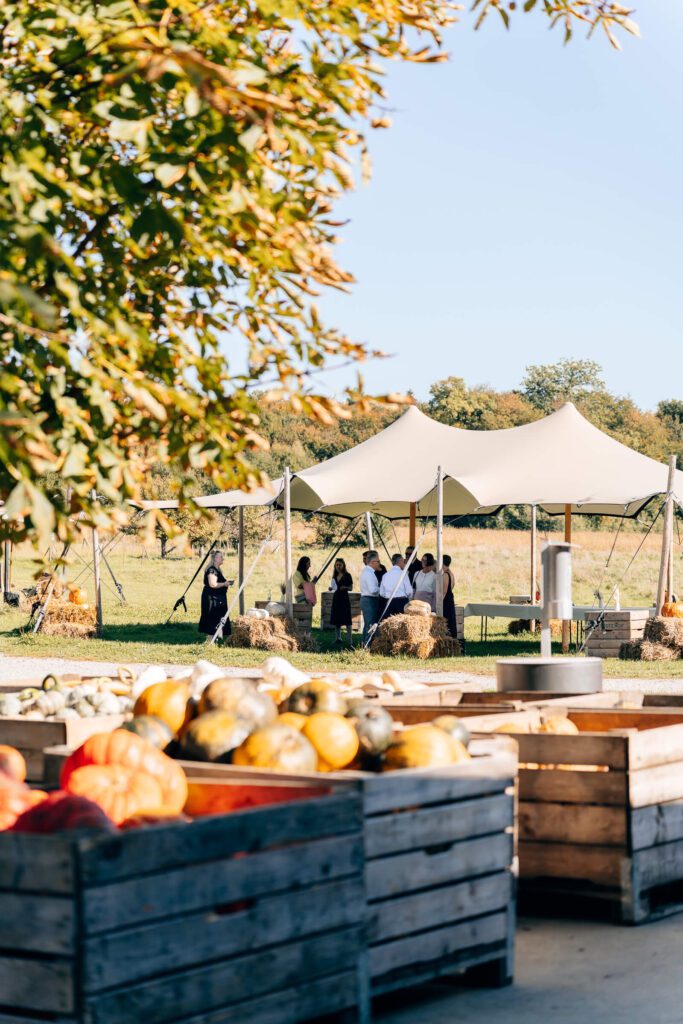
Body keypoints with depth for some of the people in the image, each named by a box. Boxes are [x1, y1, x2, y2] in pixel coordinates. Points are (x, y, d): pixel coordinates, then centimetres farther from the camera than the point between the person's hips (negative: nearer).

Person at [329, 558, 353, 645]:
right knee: (336, 619, 6)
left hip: (344, 598, -6)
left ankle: (350, 639, -10)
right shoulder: (335, 576, 13)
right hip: (336, 598, 6)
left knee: (346, 619, -9)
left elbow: (351, 588, -2)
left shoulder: (347, 575, -3)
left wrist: (345, 588, -21)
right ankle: (338, 638, 16)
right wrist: (331, 588, 0)